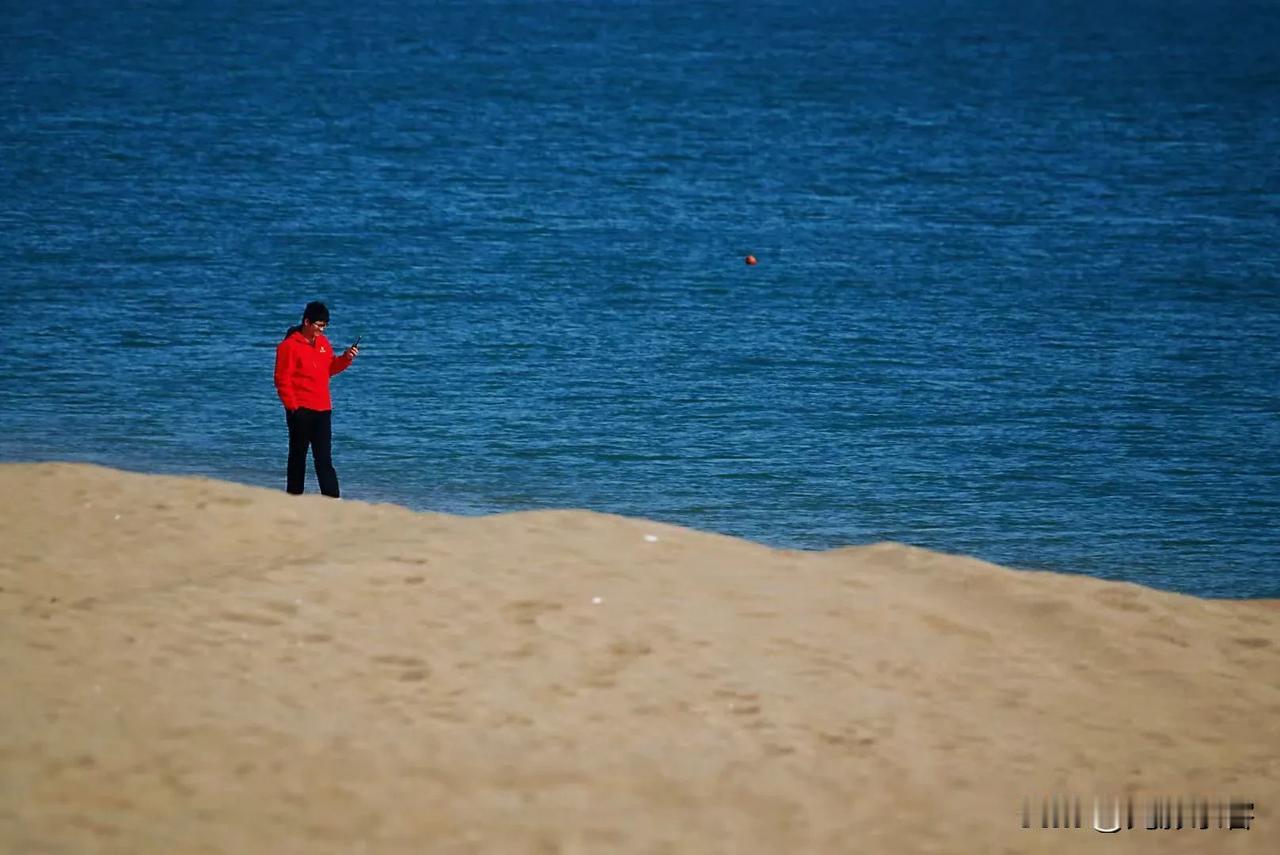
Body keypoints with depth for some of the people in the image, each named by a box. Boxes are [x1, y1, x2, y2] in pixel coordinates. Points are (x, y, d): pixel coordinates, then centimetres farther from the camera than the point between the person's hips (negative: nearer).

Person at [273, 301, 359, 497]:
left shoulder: (323, 343, 11)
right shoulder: (289, 346, -10)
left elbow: (330, 369, 19)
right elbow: (282, 379, -11)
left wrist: (345, 358, 2)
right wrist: (292, 406, -14)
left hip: (322, 409, 6)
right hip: (301, 410, -6)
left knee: (324, 458, 2)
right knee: (298, 455, 4)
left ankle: (332, 498, -3)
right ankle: (294, 496, 11)